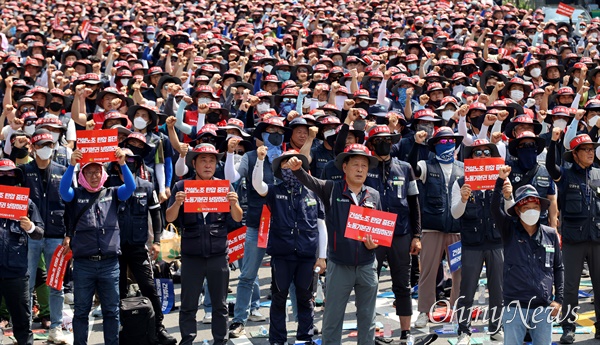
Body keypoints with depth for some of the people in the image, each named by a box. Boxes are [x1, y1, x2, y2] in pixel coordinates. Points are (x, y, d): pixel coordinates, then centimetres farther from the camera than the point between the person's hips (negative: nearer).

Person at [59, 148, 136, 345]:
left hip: (110, 263, 1)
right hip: (83, 263, -1)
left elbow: (130, 187, -5)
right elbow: (63, 189, -13)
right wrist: (72, 165, -24)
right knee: (81, 311, 6)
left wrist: (122, 164, -18)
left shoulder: (112, 194, 10)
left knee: (111, 311, 6)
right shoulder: (76, 195, 7)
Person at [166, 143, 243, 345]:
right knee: (188, 305, 3)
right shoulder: (182, 187, 2)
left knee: (220, 305, 8)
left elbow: (238, 218, 1)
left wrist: (234, 204, -20)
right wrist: (177, 203, -21)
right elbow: (169, 218, -2)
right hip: (191, 255, -1)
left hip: (218, 254, 1)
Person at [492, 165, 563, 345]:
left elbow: (558, 268, 13)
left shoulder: (551, 235, 6)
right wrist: (501, 182, -27)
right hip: (515, 306, -2)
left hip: (544, 307, 2)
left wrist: (558, 299, 8)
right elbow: (495, 208, -16)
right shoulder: (510, 231, 1)